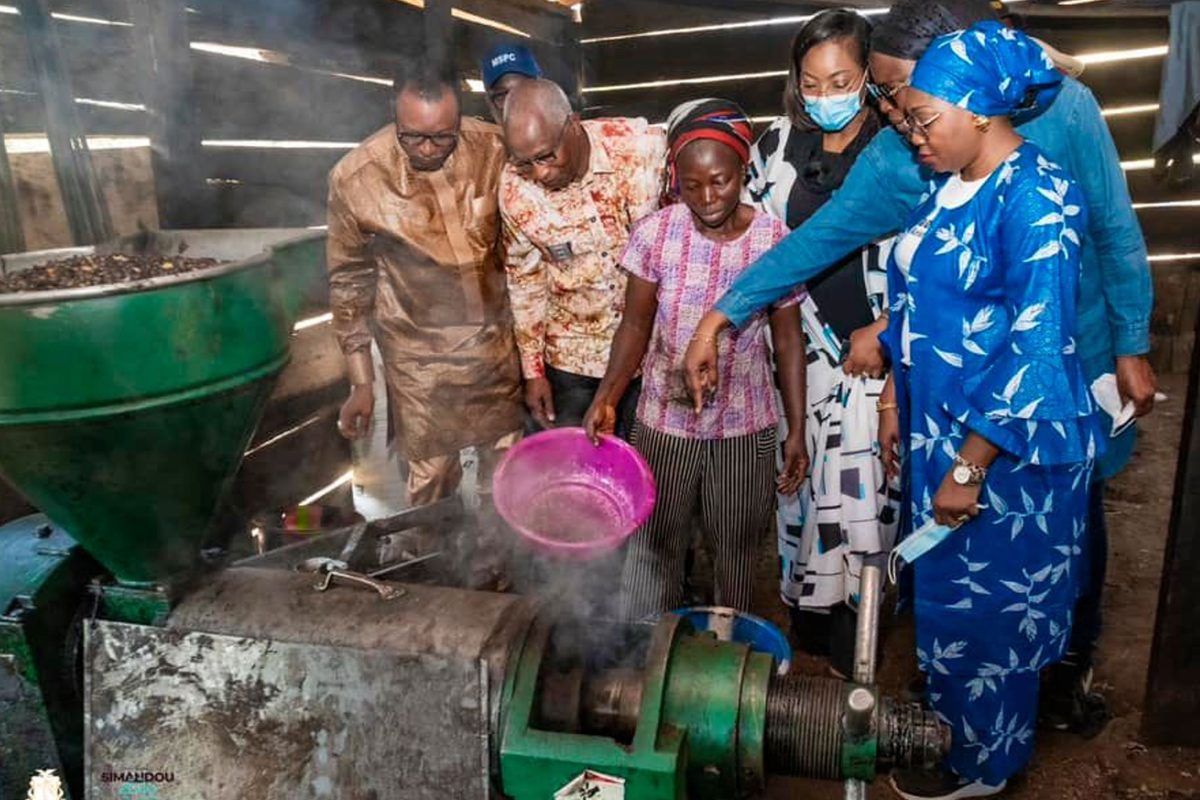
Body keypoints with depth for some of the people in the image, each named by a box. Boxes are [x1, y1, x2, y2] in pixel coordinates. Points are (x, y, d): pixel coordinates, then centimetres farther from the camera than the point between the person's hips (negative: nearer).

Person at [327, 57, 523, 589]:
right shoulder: (355, 178, -17)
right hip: (419, 354, -2)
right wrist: (361, 382, -4)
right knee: (430, 478, 9)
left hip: (495, 340, 3)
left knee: (504, 464, 18)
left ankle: (492, 569, 42)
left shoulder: (493, 150, -12)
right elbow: (349, 282, -6)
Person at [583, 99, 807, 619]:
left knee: (737, 549, 16)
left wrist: (797, 430, -1)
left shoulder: (775, 241, -10)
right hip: (665, 422, 0)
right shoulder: (654, 235, -11)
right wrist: (607, 397, -19)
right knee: (653, 549, 12)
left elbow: (788, 341, -1)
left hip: (746, 427, 0)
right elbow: (636, 327, -4)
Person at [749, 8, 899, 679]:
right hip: (801, 350, 3)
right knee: (803, 480, 9)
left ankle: (852, 647, 20)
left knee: (863, 488, 2)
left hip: (877, 352, -3)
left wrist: (880, 332, -10)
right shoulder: (778, 147, 5)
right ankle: (809, 629, 28)